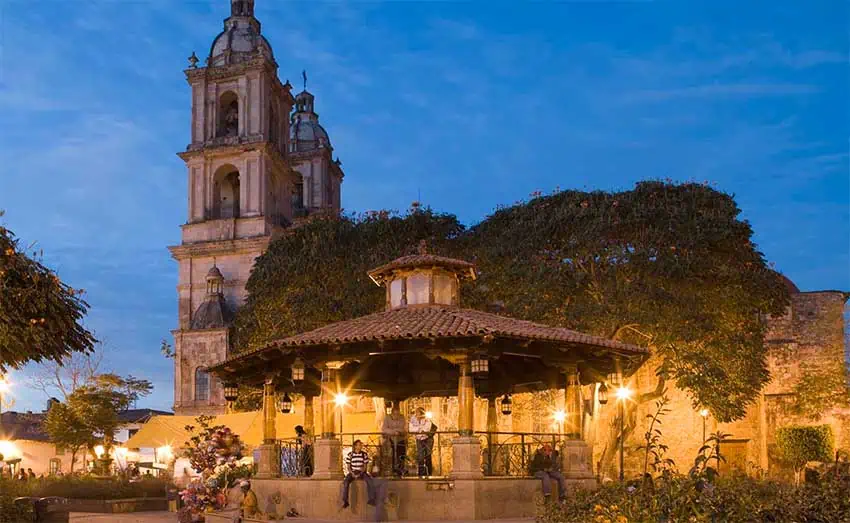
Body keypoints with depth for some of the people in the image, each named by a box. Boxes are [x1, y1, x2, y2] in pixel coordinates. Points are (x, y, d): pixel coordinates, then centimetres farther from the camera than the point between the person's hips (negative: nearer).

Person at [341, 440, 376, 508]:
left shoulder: (364, 454, 1)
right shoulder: (350, 455, -1)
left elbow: (365, 466, 2)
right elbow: (348, 467, 2)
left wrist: (360, 474, -14)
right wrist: (352, 474, -16)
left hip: (362, 472, 1)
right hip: (352, 472, 0)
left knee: (370, 481, -30)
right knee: (345, 482, -31)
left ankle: (371, 499, -26)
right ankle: (345, 501, -28)